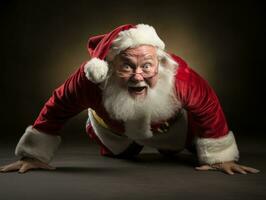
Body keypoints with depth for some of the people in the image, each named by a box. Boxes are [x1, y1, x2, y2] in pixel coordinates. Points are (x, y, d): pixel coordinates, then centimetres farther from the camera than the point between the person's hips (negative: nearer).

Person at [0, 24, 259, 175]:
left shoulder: (180, 76, -48)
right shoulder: (90, 78, -48)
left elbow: (208, 109, -29)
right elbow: (58, 107, -30)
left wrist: (220, 156, -22)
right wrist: (35, 154, -22)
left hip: (167, 125, -1)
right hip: (114, 127, 1)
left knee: (172, 150, 31)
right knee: (119, 154, 35)